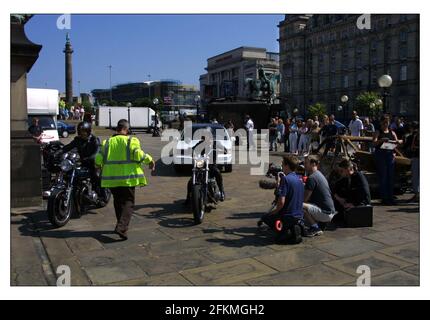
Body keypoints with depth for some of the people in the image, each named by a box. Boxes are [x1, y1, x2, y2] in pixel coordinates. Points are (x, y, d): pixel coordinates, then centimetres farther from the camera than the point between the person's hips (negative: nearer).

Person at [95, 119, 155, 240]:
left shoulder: (107, 142, 8)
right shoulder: (131, 140, -5)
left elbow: (98, 159, 6)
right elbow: (138, 155, -17)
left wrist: (99, 166, 26)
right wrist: (150, 160, -2)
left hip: (111, 178, 5)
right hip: (127, 177, -4)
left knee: (118, 201, 20)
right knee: (128, 202, 1)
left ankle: (121, 225, 30)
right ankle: (121, 227, -16)